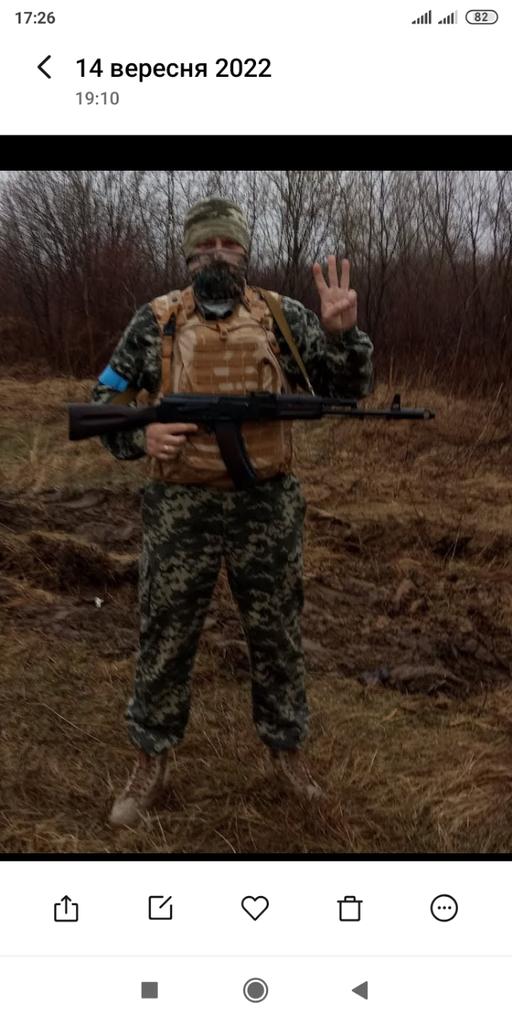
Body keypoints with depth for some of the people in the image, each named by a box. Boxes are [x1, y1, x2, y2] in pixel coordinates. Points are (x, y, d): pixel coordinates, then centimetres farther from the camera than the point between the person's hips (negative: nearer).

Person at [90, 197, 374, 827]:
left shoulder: (282, 318, 2)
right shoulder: (155, 322, 1)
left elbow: (349, 389, 3)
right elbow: (103, 402, 8)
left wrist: (342, 333, -16)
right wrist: (139, 438, -13)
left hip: (267, 509, 1)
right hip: (181, 512, 0)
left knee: (277, 639, 14)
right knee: (164, 641, 10)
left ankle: (286, 750, 35)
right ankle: (151, 763, 30)